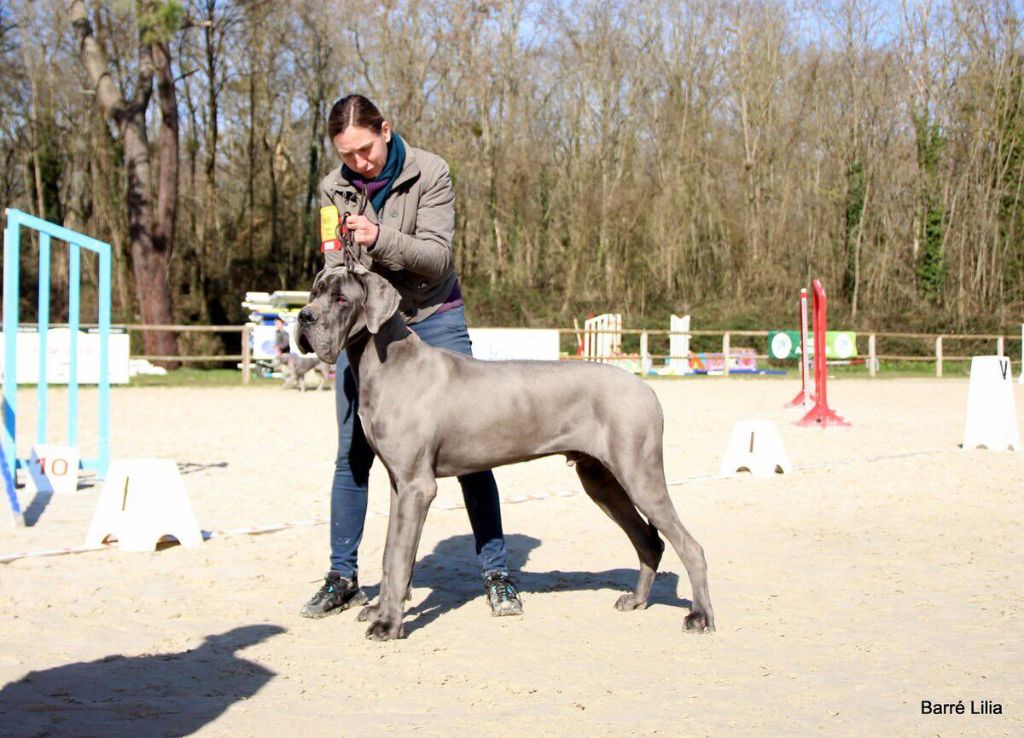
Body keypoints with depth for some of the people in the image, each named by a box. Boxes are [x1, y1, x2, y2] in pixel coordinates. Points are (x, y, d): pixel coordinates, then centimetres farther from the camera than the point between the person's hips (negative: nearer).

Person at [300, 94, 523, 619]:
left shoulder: (429, 174, -11)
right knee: (352, 454, 0)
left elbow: (438, 257, -18)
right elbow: (335, 265, 3)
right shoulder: (334, 190, 0)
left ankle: (495, 572, 6)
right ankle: (342, 577, 11)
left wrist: (380, 239, -33)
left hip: (433, 320, -2)